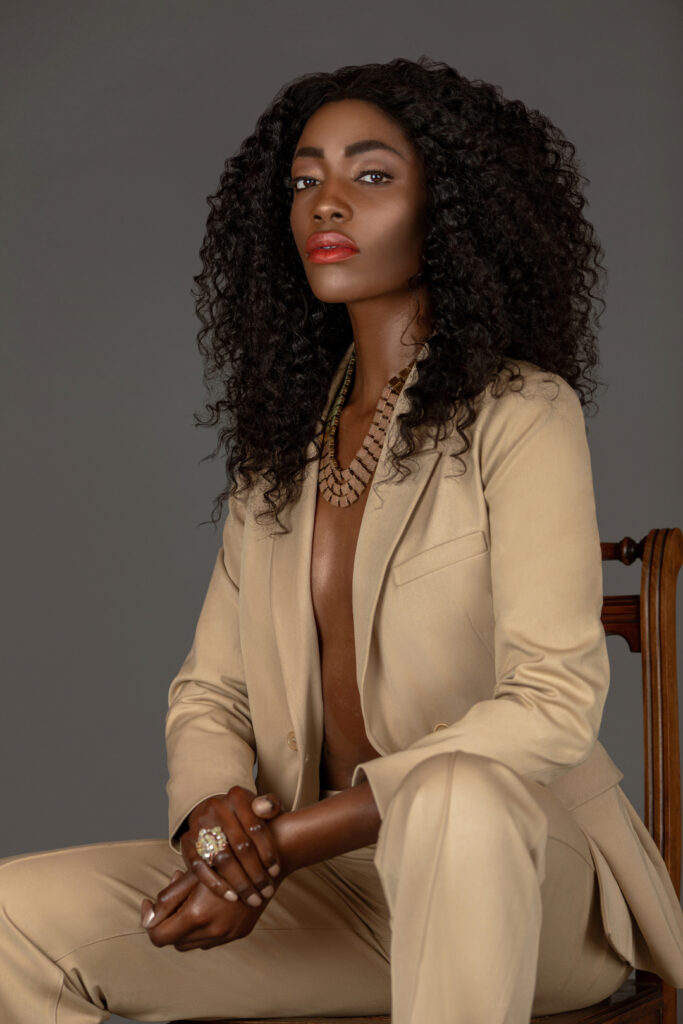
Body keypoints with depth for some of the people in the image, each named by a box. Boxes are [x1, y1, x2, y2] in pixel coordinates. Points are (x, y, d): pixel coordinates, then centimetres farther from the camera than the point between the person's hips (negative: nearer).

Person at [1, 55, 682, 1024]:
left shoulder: (522, 415, -7)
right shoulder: (279, 446, 13)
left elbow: (554, 702, -18)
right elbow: (209, 690, 12)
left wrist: (290, 836, -22)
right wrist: (214, 807, -13)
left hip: (528, 874, -5)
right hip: (336, 891, 5)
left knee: (453, 795, -40)